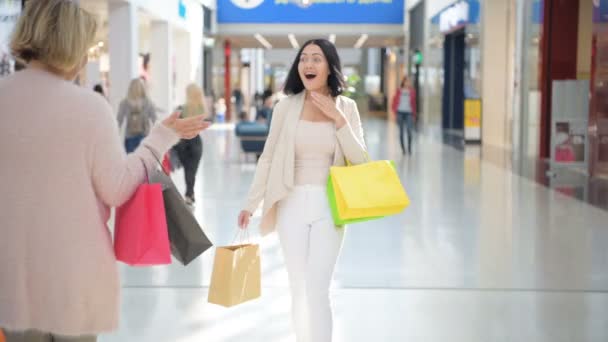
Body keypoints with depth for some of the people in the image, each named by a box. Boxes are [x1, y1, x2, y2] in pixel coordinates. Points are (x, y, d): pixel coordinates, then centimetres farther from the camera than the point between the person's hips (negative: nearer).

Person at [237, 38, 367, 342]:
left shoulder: (346, 107, 1)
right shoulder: (286, 106, -1)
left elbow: (360, 160, -3)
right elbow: (267, 159, 5)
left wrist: (338, 119, -12)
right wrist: (250, 204, 4)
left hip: (328, 206, -1)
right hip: (292, 204, 1)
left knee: (317, 291, -8)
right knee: (298, 288, 8)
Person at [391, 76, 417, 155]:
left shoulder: (412, 91, 4)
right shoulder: (399, 91, 3)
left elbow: (413, 103, 7)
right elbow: (395, 100, 7)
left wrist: (414, 115, 5)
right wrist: (395, 111, -1)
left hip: (409, 113, 0)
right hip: (400, 112, 0)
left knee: (410, 131, -11)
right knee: (401, 131, 5)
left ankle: (409, 148, -1)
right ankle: (403, 148, 11)